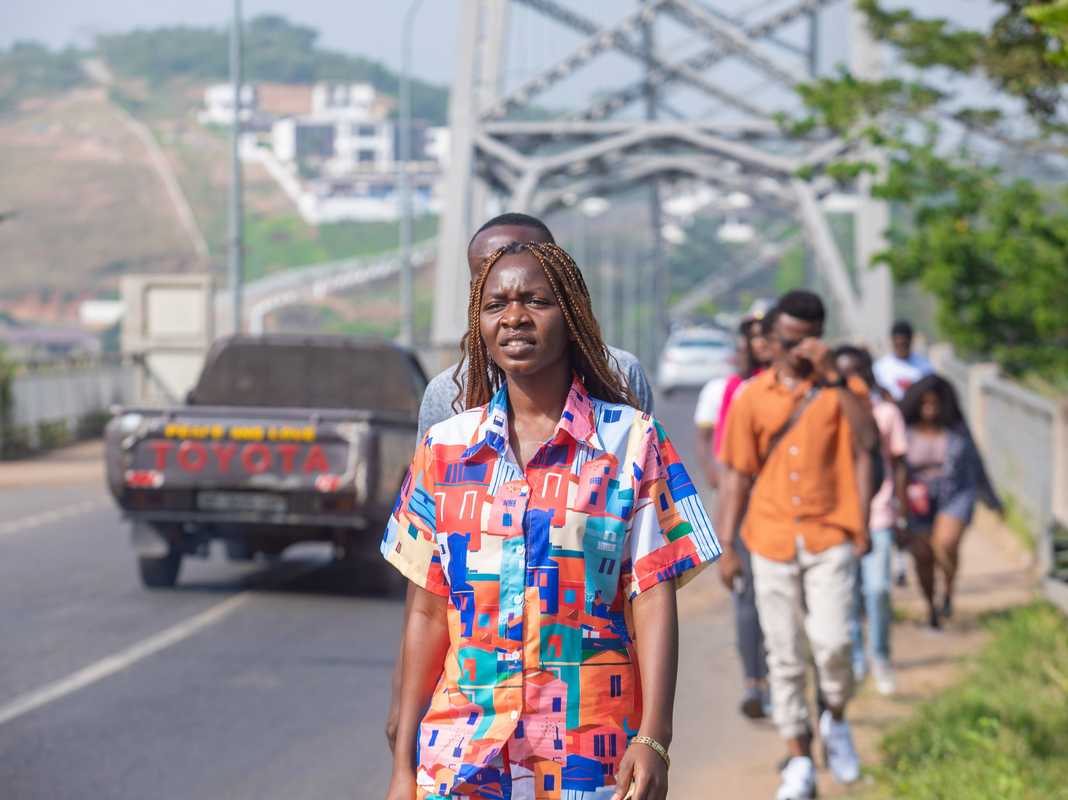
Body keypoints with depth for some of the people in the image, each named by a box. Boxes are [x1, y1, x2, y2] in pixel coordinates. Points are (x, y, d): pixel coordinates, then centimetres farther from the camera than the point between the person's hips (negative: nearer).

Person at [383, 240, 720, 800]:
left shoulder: (630, 440, 0)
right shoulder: (445, 447, 7)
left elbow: (653, 597, -4)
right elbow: (428, 612, 8)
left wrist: (653, 739, -14)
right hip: (461, 746, 2)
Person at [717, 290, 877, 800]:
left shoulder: (843, 389, 2)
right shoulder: (752, 398, 6)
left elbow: (864, 443, -16)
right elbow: (738, 476, 9)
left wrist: (831, 375, -20)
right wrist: (725, 546, 4)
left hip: (829, 538, -2)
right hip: (771, 543, 2)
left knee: (831, 642, -15)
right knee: (784, 657, 4)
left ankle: (835, 720, 14)